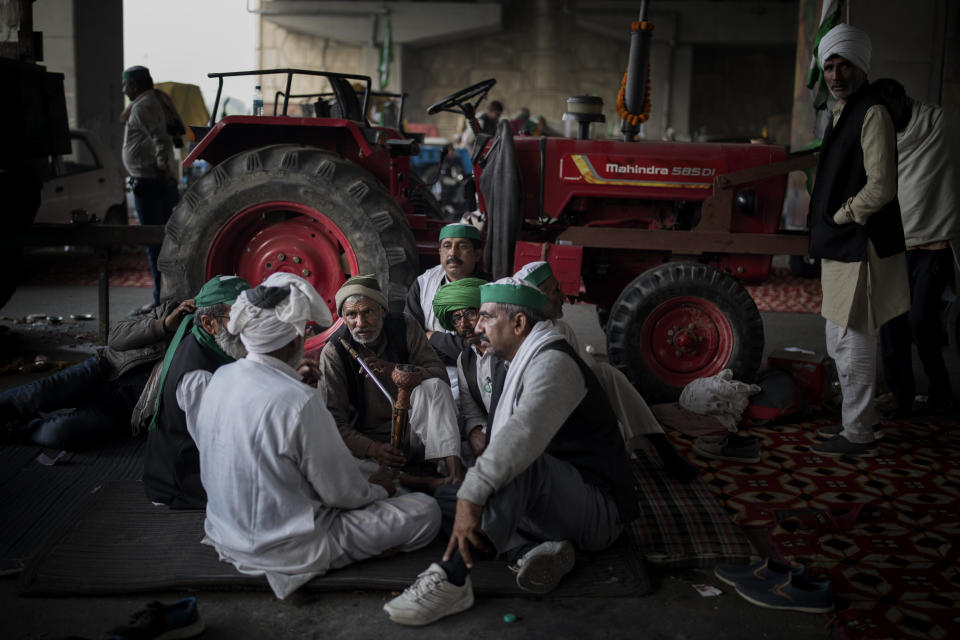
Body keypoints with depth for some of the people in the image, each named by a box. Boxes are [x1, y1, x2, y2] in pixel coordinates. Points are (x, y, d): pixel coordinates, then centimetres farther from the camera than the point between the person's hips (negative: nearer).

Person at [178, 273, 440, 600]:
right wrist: (377, 489, 5)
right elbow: (342, 493, -17)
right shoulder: (299, 401, -28)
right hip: (284, 549, -8)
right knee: (426, 511, -3)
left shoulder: (216, 380, -5)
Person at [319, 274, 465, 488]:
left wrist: (396, 370, -28)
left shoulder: (404, 326, -6)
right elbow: (333, 419, -16)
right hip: (367, 439, -1)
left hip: (412, 430, 1)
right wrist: (372, 448, -33)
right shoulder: (334, 352, -12)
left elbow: (439, 373, -10)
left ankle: (450, 462, -35)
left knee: (434, 386, -26)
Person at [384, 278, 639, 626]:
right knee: (445, 496, 7)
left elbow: (525, 432, -37)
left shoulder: (554, 361, -18)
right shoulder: (522, 365, 15)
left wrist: (473, 494, -45)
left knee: (519, 464, -38)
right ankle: (535, 549, -13)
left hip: (599, 510, -10)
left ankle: (452, 580, -38)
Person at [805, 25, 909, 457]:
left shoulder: (872, 114, -14)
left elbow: (881, 188, -21)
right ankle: (861, 416, 32)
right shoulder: (842, 113, 16)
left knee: (854, 341, -3)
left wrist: (839, 216, -11)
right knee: (839, 341, 18)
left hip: (861, 250, -10)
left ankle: (858, 436, 8)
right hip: (839, 248, 10)